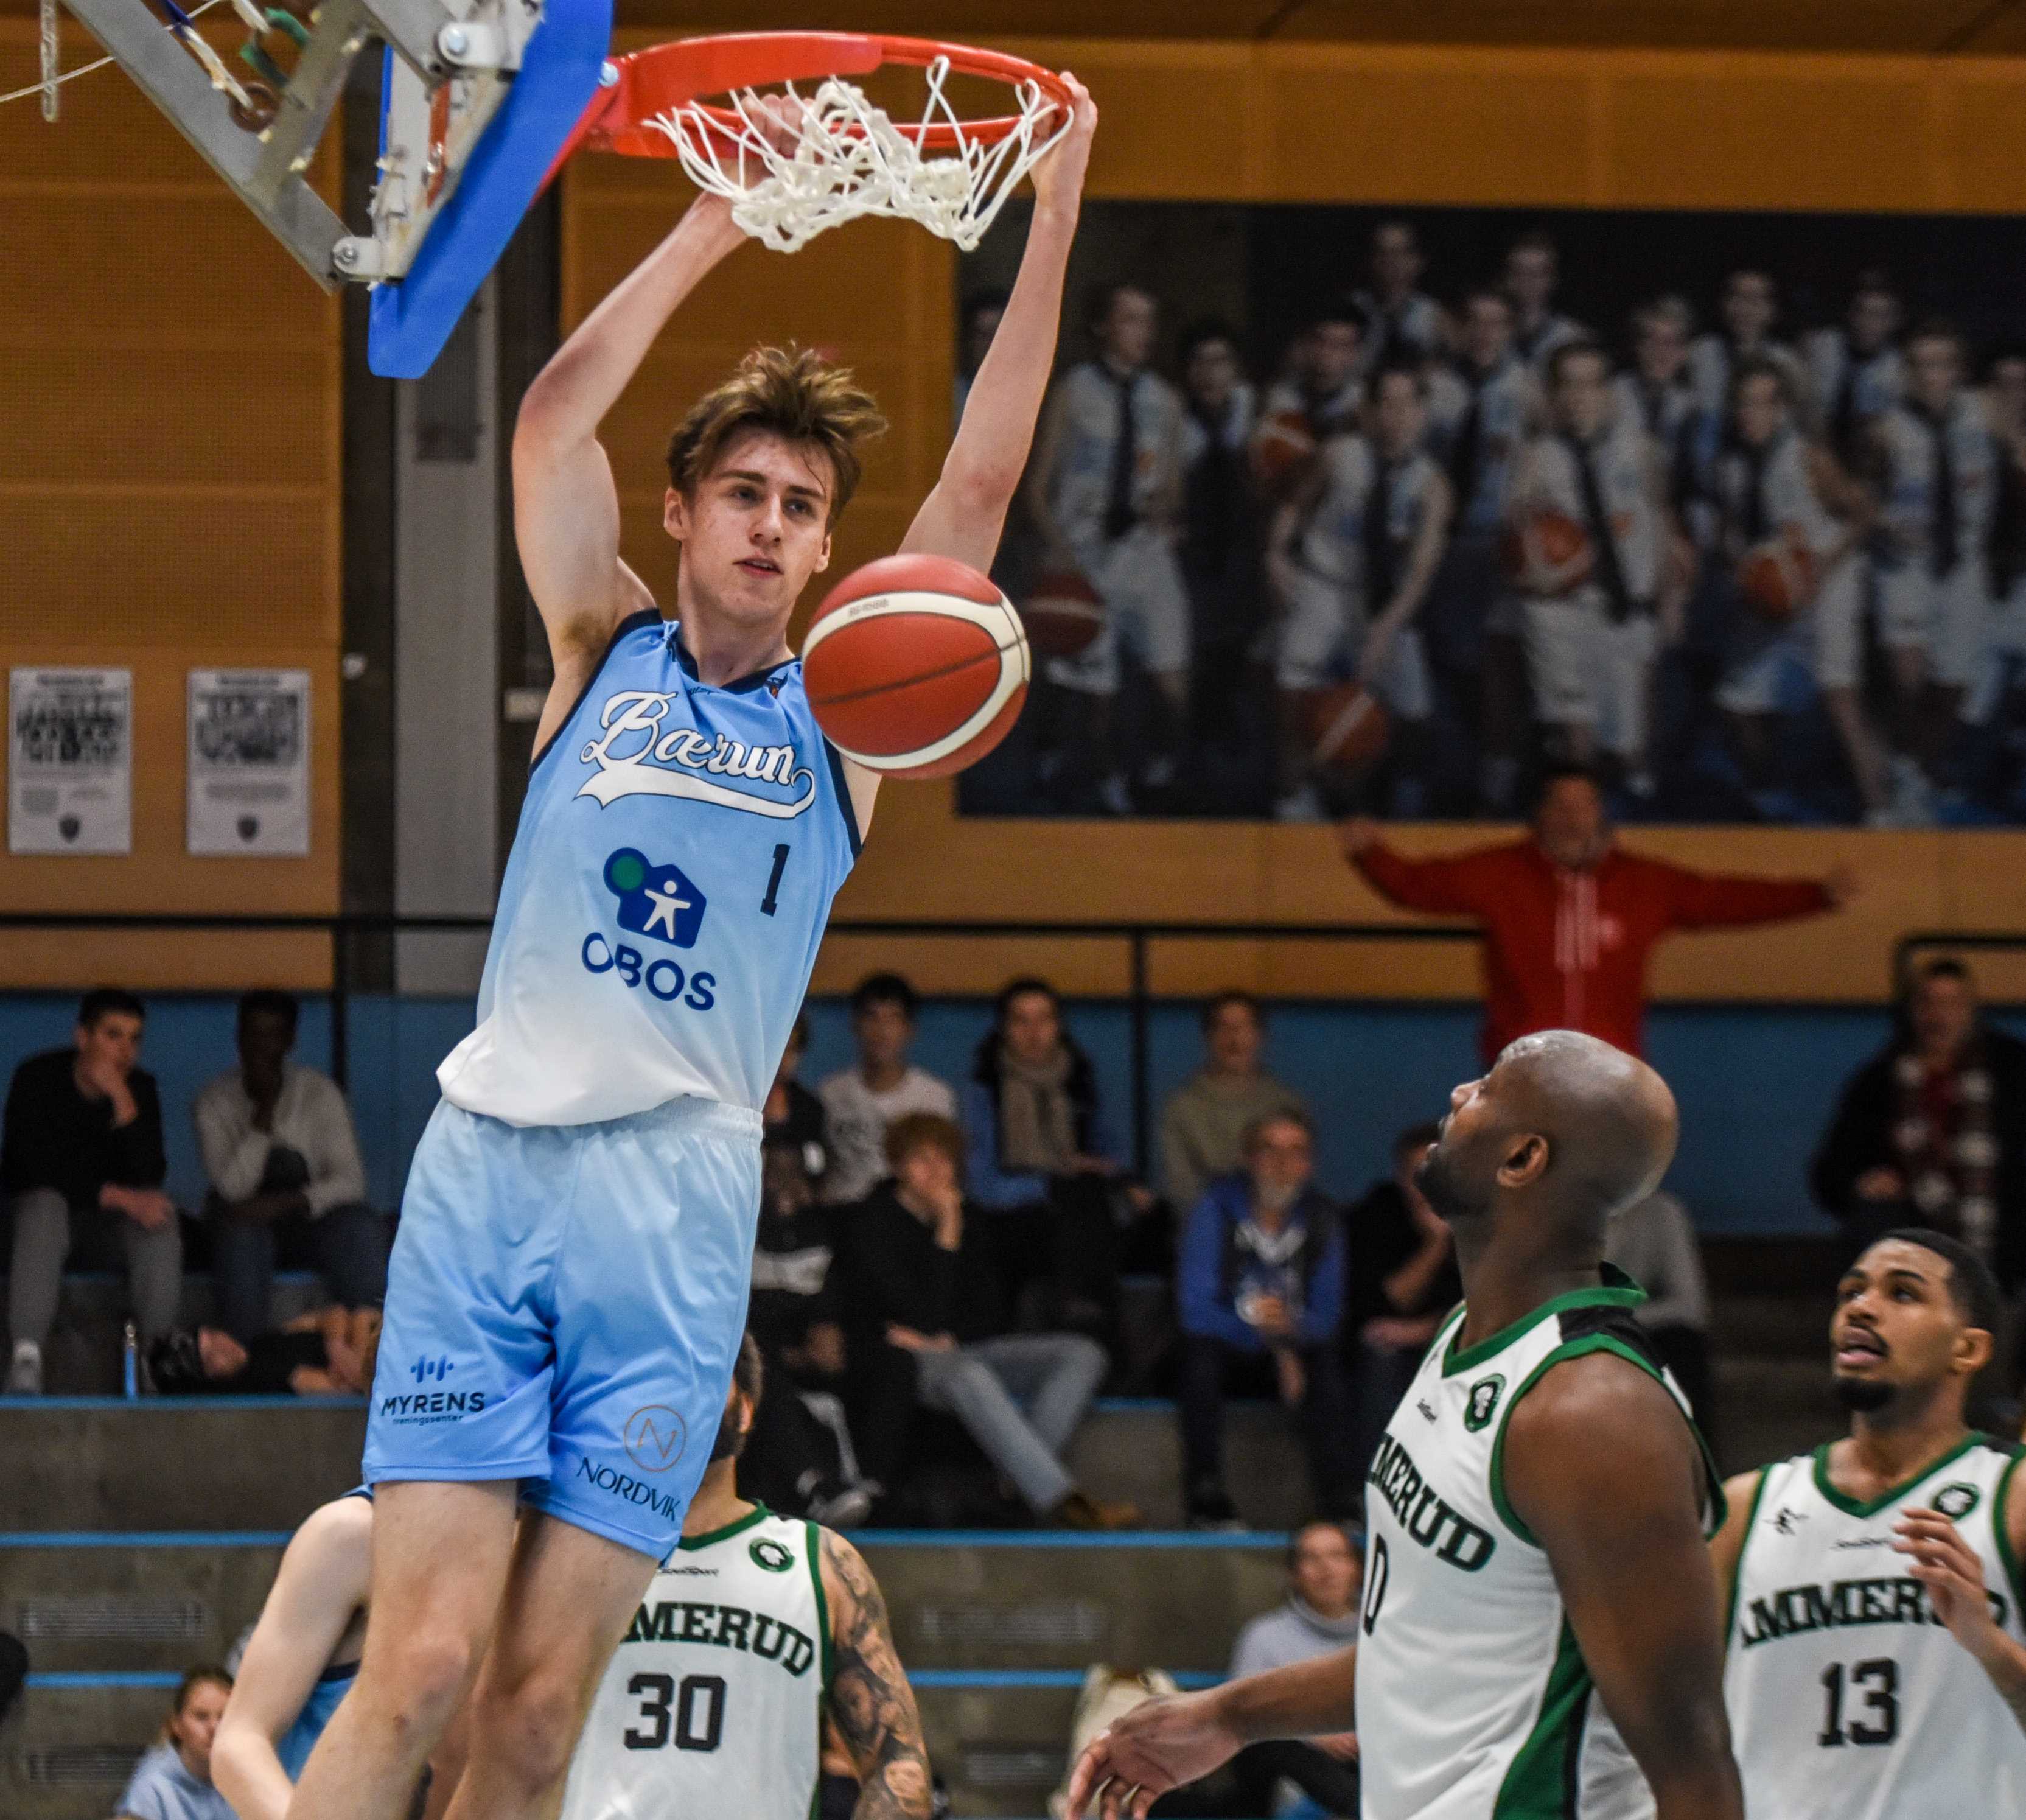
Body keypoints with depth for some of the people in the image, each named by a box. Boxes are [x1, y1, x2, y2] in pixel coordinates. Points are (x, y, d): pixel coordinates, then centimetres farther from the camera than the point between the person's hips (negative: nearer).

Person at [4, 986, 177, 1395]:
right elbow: (35, 1170, -20)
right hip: (36, 1208, -3)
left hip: (105, 1225, 3)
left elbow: (151, 1178, -15)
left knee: (162, 1219, -28)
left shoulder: (140, 1088, -4)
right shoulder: (38, 1078, -13)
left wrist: (123, 1102, -27)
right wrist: (119, 1197, -28)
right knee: (46, 1207, -38)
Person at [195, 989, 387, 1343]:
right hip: (250, 1223, -1)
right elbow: (233, 1190, -15)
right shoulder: (215, 1102, -3)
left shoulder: (320, 1093, -1)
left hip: (311, 1223, 1)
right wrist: (264, 1112, -19)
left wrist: (287, 1203, -25)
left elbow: (350, 1180, -9)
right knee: (241, 1233, -36)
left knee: (361, 1227, -31)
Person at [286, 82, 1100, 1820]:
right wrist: (714, 227, -2)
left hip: (681, 1203, 1)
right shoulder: (605, 654, 13)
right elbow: (555, 416, 0)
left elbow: (984, 477, 7)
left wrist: (1051, 222, 2)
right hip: (491, 1159, -1)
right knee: (421, 1661, -13)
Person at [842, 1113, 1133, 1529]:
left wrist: (946, 1339, -7)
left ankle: (1022, 1483, -27)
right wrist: (948, 1233, -17)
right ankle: (1059, 1499, -49)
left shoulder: (968, 1220, 12)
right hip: (902, 1364, -7)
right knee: (968, 1376, -41)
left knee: (1082, 1354, -14)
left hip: (961, 1351, 7)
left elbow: (994, 1314, 12)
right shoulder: (872, 1223, -7)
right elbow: (925, 1316, -16)